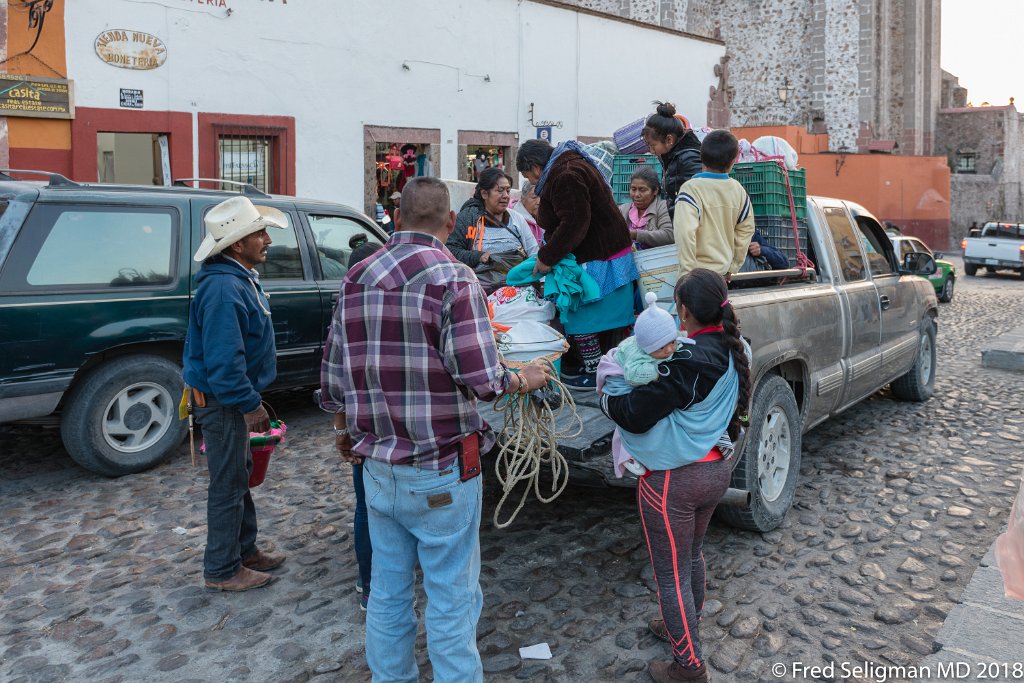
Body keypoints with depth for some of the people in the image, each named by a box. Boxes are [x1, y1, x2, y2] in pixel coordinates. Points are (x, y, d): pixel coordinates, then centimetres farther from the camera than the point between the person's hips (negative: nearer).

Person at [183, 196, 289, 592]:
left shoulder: (241, 280, 10)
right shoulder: (223, 289, -25)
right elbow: (223, 360, -28)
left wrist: (252, 397, 19)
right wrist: (250, 405, -22)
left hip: (232, 398, 11)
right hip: (222, 402, -11)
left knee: (239, 476, 19)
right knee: (228, 484, 0)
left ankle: (245, 551, 34)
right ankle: (222, 570, 14)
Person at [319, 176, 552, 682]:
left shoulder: (356, 279, 5)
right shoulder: (452, 278, -13)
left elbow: (332, 376, 9)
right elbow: (480, 379, -19)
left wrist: (344, 433, 25)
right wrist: (525, 380, 1)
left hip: (376, 466, 6)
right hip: (440, 471, -6)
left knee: (387, 590, 18)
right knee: (451, 596, 7)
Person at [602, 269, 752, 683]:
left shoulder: (686, 360, -27)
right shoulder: (736, 352, -2)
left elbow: (635, 415, -26)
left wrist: (606, 397, -6)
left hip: (674, 481, -8)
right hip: (717, 469, 9)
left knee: (672, 574, 7)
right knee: (692, 554, 28)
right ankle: (686, 627, 48)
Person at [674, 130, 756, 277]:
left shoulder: (691, 189, -17)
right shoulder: (737, 189, 1)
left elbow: (685, 232, -25)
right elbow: (746, 229, 9)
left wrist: (687, 271, -16)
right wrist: (733, 267, 18)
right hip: (722, 269, 6)